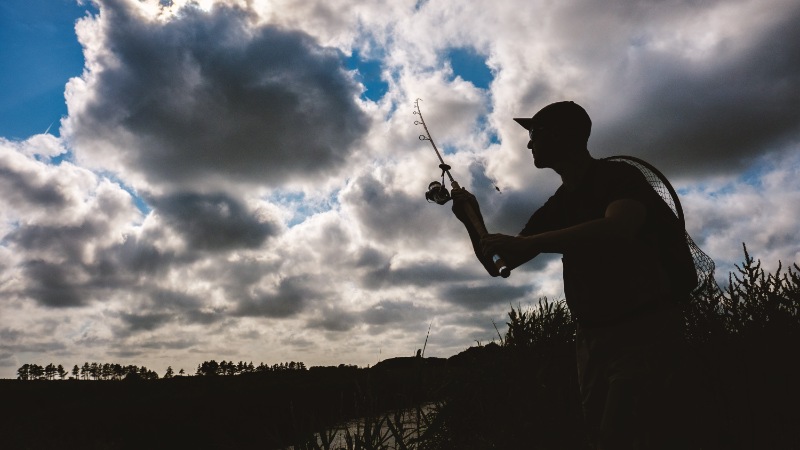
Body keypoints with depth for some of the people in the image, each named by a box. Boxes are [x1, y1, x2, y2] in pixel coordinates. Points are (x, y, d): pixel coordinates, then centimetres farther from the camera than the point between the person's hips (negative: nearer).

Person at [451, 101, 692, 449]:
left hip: (642, 330, -6)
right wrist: (473, 222, -2)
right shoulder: (557, 206, 12)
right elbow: (498, 265, 14)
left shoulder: (619, 177, -7)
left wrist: (523, 243, -33)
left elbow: (617, 229, -31)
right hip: (591, 336, 7)